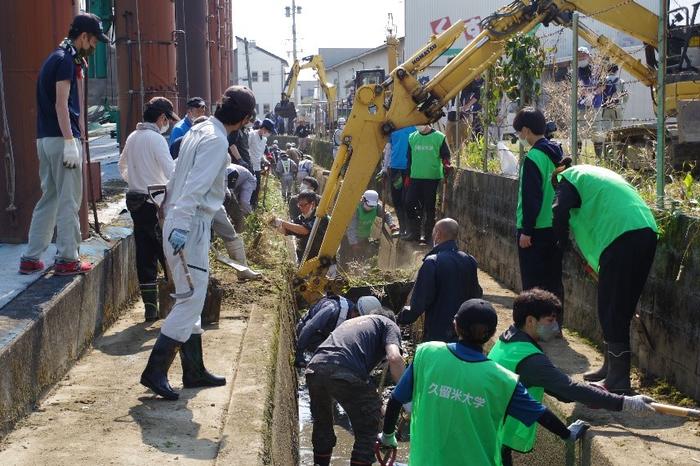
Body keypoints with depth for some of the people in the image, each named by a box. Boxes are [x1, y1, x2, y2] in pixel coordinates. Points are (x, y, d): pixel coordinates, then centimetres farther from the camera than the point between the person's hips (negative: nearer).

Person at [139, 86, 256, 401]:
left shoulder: (199, 131, 14)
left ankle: (194, 371, 23)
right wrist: (181, 227, -28)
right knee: (190, 301, -7)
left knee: (190, 300, 15)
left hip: (180, 223, 10)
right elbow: (196, 186, -24)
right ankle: (155, 371, -6)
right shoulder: (216, 140, -15)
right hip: (191, 226, -10)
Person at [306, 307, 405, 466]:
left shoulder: (351, 321, 38)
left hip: (314, 369, 6)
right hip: (347, 374, -6)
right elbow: (394, 358, -1)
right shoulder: (389, 324, 20)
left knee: (322, 425, 30)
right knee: (367, 434, 12)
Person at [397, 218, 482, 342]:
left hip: (438, 333, -6)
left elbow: (420, 301, -18)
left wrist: (402, 318, -5)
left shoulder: (432, 263, -18)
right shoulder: (469, 261, 0)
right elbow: (476, 295, 11)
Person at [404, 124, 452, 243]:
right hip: (415, 178, 4)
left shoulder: (439, 137, -2)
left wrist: (446, 165, -21)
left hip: (433, 178, -4)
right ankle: (414, 232, 13)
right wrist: (408, 175, 14)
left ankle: (428, 234, 12)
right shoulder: (412, 138, 10)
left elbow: (445, 156, -1)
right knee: (410, 204, 0)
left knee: (430, 207, 1)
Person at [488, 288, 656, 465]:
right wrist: (625, 403, -28)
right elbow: (571, 389, -28)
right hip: (498, 439, -9)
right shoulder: (529, 359, -24)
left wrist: (590, 395, 2)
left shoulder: (507, 342, 6)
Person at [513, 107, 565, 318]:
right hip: (556, 227, 8)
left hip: (536, 230, -8)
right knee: (554, 281, 14)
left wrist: (526, 230, -15)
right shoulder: (557, 154, 9)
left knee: (533, 284, 0)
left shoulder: (533, 158, -16)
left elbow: (531, 198, -19)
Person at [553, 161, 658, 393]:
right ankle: (611, 368, 28)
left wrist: (563, 244, 10)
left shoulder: (568, 179, 8)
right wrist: (596, 260, 28)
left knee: (611, 312, -1)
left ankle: (618, 381, 0)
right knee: (623, 309, 18)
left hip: (622, 237, -8)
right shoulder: (595, 173, 32)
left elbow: (560, 215, -9)